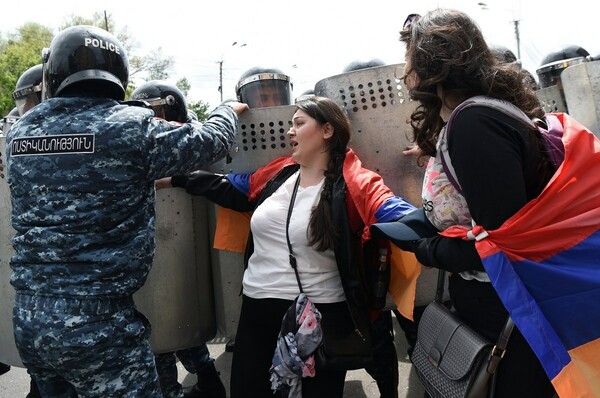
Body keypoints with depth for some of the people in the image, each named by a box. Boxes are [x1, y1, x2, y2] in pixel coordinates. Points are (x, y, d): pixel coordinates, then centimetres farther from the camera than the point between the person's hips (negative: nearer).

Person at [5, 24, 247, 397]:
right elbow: (212, 139, -1)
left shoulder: (20, 131, 4)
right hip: (98, 322, -6)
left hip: (28, 319, 7)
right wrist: (229, 110, 21)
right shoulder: (133, 127, -13)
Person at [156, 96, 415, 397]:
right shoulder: (277, 174, 6)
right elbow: (228, 188, 19)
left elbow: (401, 216, -25)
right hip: (258, 309, 6)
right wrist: (177, 179, 21)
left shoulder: (352, 185, -12)